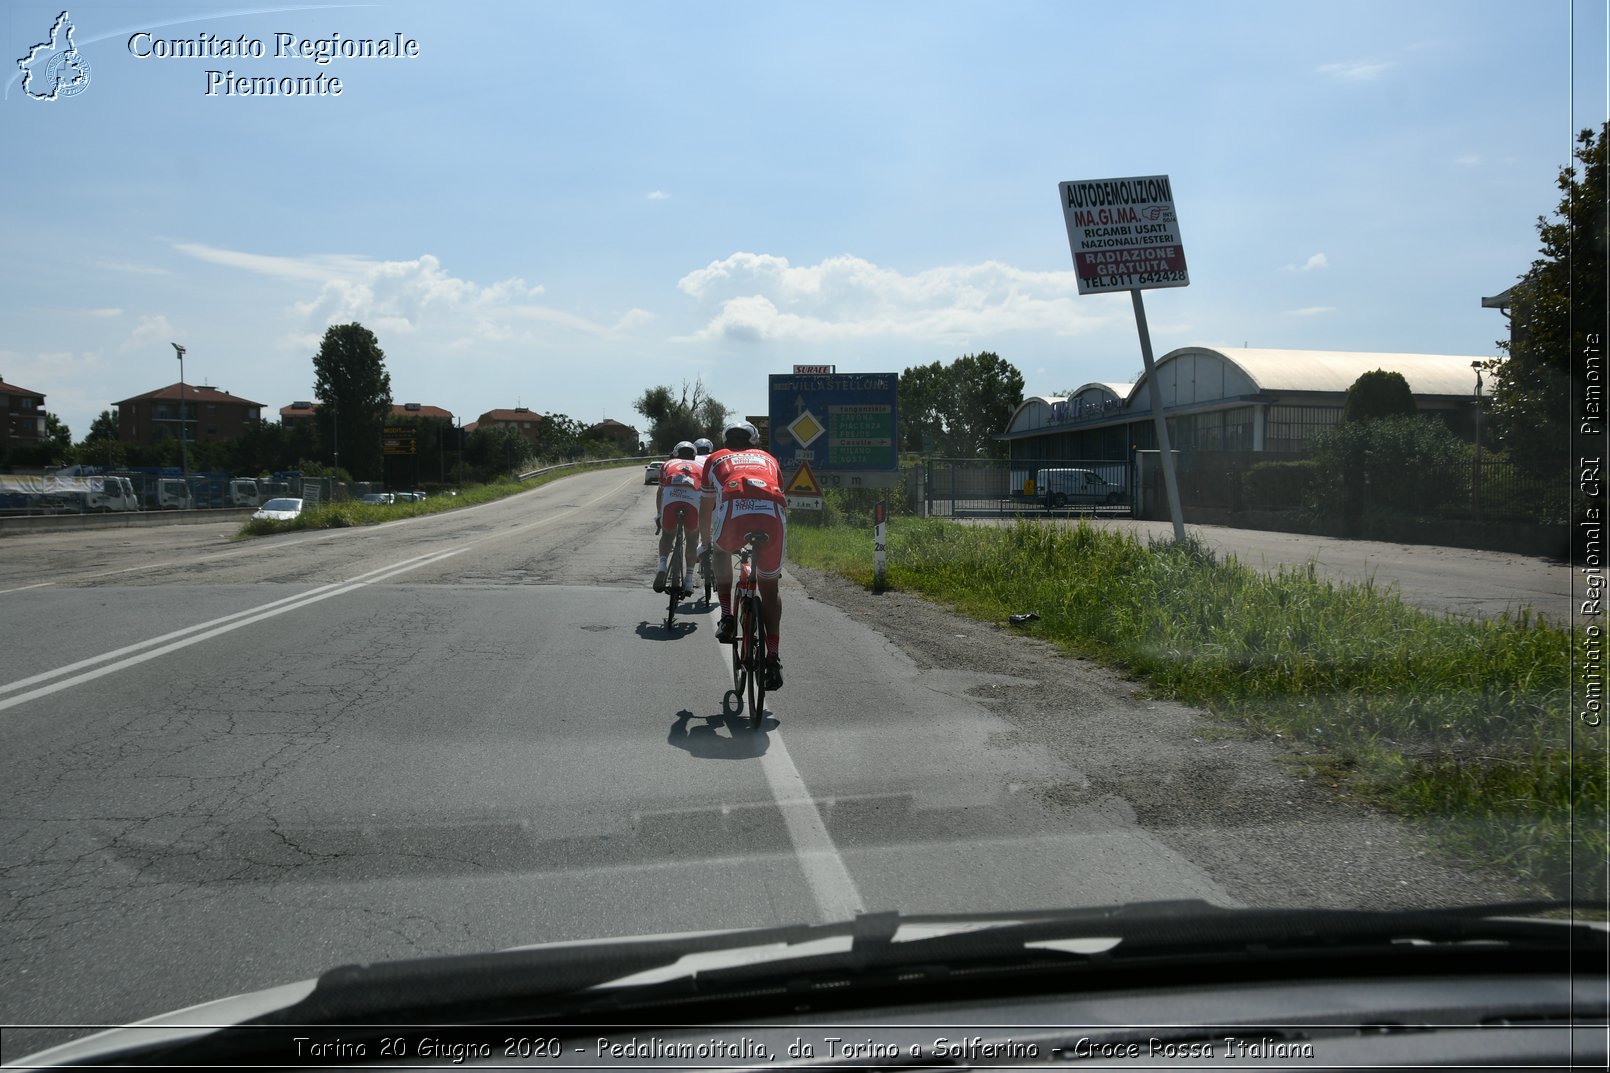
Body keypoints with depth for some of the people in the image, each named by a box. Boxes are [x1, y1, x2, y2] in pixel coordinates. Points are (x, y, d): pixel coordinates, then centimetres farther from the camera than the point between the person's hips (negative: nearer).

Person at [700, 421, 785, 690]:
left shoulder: (715, 459, 33)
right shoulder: (767, 458, 38)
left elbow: (706, 508, 36)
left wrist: (705, 544, 50)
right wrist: (779, 544, 53)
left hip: (733, 510, -1)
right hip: (772, 513, 1)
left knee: (722, 550, 35)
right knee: (769, 589, 19)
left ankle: (727, 617, 24)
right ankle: (772, 657, 9)